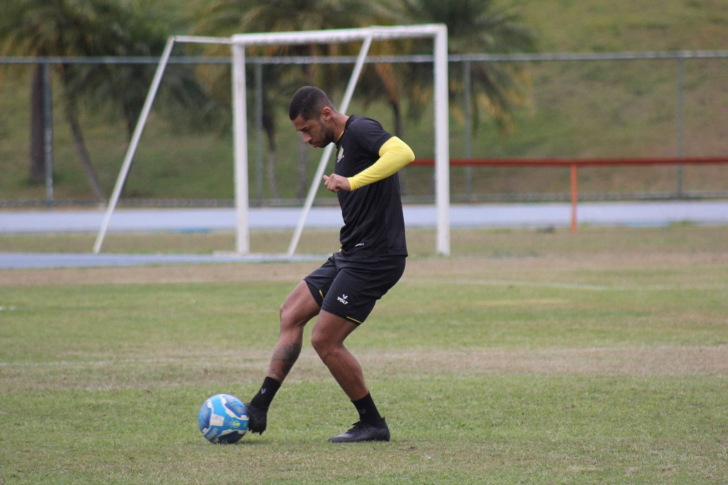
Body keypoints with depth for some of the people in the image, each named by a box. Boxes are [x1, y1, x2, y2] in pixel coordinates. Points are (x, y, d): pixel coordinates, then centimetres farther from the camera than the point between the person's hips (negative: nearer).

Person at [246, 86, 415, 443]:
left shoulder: (361, 131, -14)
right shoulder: (344, 144, 17)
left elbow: (403, 153, -34)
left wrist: (352, 182, -37)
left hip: (373, 259, -11)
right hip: (350, 256, 11)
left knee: (325, 340, -8)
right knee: (291, 314, 11)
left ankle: (372, 424, 4)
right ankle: (259, 409, 11)